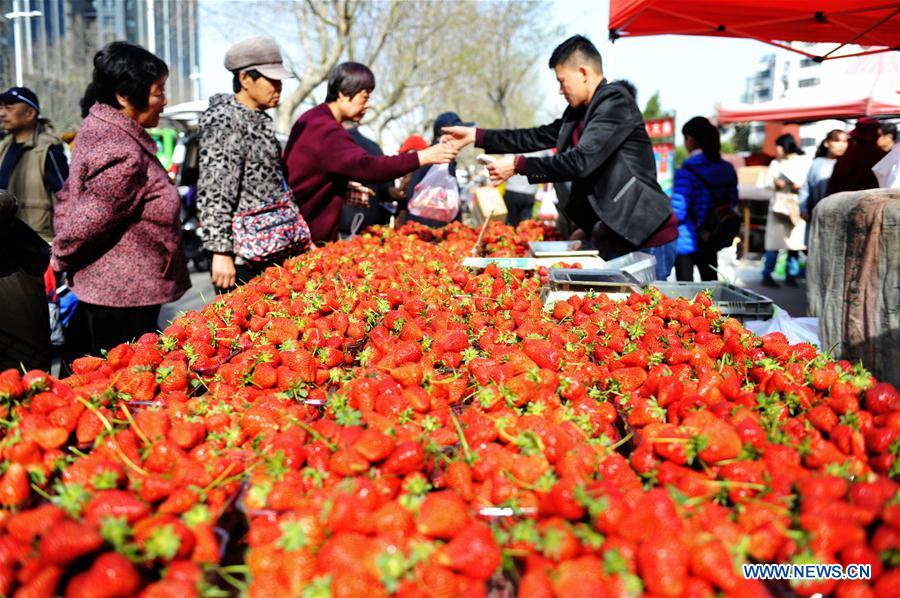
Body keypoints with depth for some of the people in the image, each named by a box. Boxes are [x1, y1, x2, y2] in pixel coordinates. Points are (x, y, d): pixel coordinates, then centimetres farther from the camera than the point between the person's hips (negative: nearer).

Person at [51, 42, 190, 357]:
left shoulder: (97, 127, 9)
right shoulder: (124, 156, -25)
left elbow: (69, 197, 16)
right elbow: (88, 221, -21)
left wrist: (62, 253, 17)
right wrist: (62, 258, -3)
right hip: (124, 296, -10)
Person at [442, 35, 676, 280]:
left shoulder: (615, 103, -15)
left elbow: (581, 162, -23)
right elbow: (541, 137, 16)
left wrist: (518, 165, -16)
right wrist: (476, 136, 13)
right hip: (616, 237, 9)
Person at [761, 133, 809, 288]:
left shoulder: (804, 163, 5)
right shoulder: (776, 163, 12)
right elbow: (768, 182, 10)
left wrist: (801, 185, -16)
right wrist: (776, 183, -10)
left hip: (796, 205, -1)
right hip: (779, 204, 1)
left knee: (795, 241, 1)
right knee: (774, 241, -6)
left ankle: (791, 275, 9)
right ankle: (767, 275, -5)